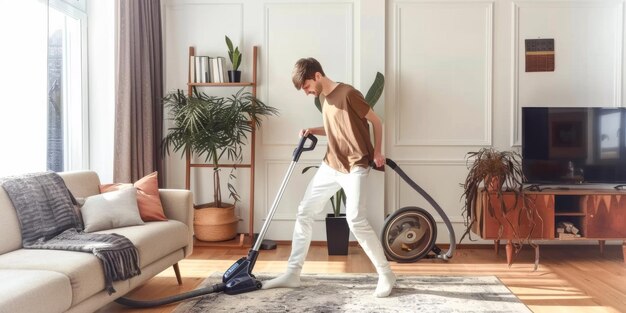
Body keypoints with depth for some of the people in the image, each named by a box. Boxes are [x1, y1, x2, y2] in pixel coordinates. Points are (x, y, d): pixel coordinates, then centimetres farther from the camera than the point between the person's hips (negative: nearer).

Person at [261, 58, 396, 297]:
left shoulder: (348, 93, -13)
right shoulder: (323, 98, 11)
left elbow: (376, 121, -7)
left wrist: (377, 153, -9)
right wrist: (314, 131, 7)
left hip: (355, 167, -8)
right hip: (330, 166, 9)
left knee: (355, 220, -18)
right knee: (304, 213, 6)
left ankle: (386, 274, 3)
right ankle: (293, 274, 16)